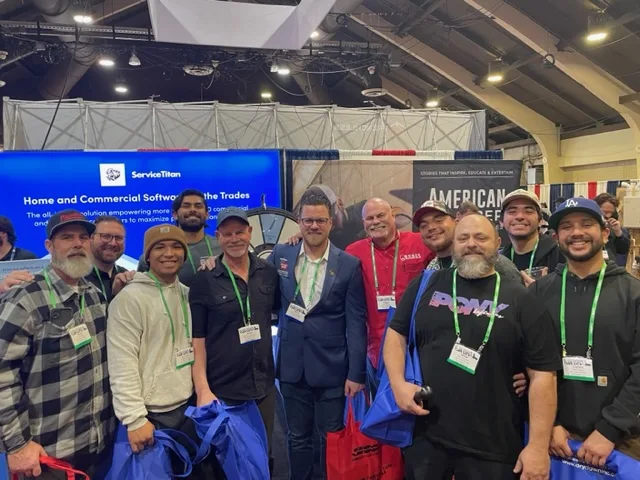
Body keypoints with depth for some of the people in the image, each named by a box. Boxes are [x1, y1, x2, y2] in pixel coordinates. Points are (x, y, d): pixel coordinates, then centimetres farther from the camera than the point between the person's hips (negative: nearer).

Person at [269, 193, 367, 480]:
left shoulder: (349, 264, -6)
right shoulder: (280, 255, 1)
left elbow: (356, 322, -6)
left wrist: (356, 373, -9)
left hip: (331, 367, -2)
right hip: (292, 366, 2)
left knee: (332, 439, 12)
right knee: (298, 438, 17)